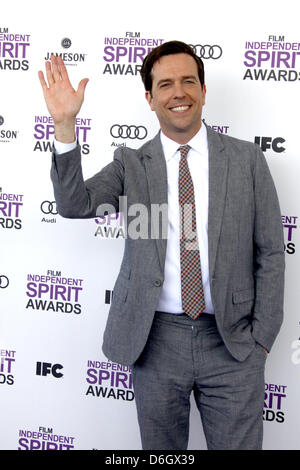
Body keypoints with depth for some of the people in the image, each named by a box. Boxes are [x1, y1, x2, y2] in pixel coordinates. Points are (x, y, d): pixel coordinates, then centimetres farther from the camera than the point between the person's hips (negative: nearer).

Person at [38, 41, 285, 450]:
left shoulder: (247, 159, 2)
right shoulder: (131, 164, 4)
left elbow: (271, 253, 2)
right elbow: (75, 204, -12)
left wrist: (261, 338, -2)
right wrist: (64, 125, -23)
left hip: (232, 340, 0)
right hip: (156, 340, 1)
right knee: (161, 451, 16)